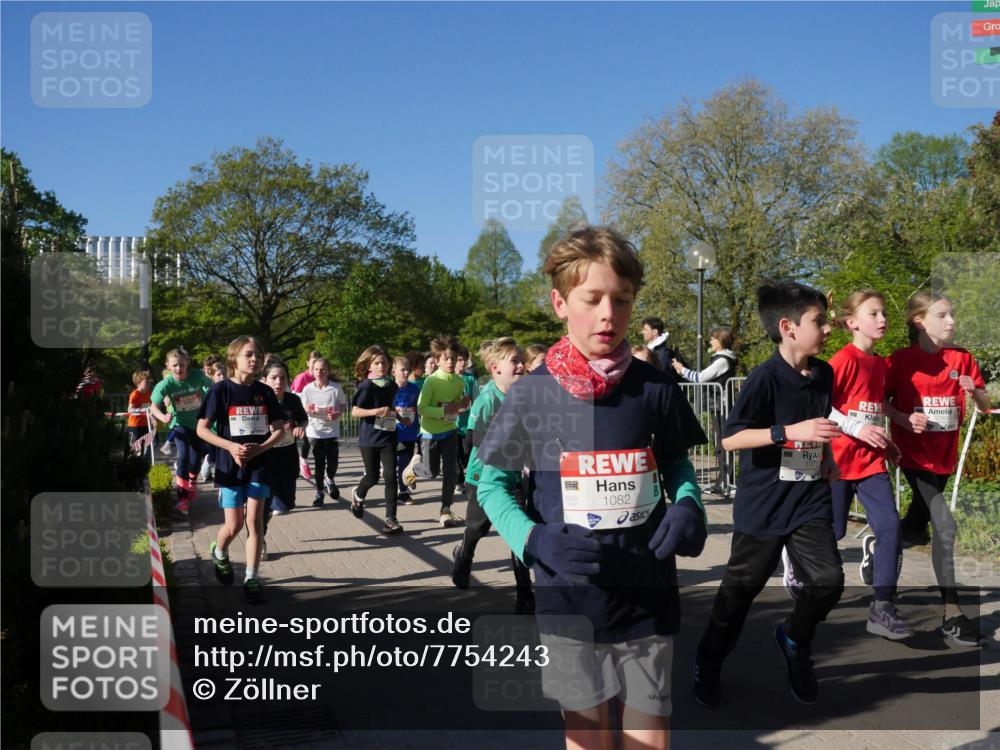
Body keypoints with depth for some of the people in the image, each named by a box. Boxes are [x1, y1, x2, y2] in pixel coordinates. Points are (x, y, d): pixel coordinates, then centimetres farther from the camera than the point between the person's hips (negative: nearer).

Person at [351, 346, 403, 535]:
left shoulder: (392, 385, 5)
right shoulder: (366, 386, -11)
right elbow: (355, 411, -15)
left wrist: (394, 412, 4)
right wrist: (376, 411, -27)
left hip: (388, 437, 3)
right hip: (369, 438, -3)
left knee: (390, 476, -7)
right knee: (372, 477, 8)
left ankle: (391, 519, -2)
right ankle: (358, 495, 43)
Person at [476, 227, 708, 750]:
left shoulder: (655, 389, -3)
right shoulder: (531, 395, -7)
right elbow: (492, 485, 0)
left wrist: (688, 507, -10)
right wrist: (533, 540, -17)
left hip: (647, 593, 1)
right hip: (569, 598, -1)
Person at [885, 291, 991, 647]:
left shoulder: (963, 359, 3)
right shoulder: (901, 360, -9)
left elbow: (985, 406, 6)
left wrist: (975, 392, -16)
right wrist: (904, 419, -21)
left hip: (944, 455, 6)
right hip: (915, 454, -6)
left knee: (918, 523, 21)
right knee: (945, 527, -14)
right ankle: (952, 616, -8)